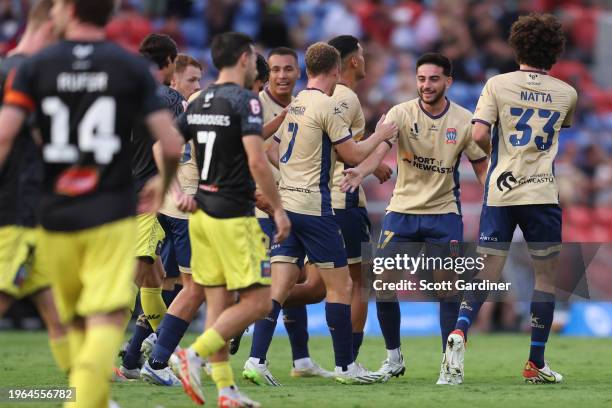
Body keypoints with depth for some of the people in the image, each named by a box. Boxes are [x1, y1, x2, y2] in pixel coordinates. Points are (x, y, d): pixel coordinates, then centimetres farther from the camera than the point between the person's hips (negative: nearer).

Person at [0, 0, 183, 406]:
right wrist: (162, 184, 17)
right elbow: (173, 145, -3)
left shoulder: (35, 67, 1)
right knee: (107, 321, -8)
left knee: (78, 323, 17)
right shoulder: (133, 67, 0)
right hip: (113, 216, -2)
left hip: (56, 216, 2)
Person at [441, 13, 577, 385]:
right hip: (542, 194, -1)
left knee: (489, 272, 3)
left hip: (500, 191, 1)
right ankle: (536, 364, 9)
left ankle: (460, 330, -22)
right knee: (547, 275, 9)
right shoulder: (566, 93, 5)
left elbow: (479, 135, -8)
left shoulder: (498, 84, 0)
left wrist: (497, 153, 11)